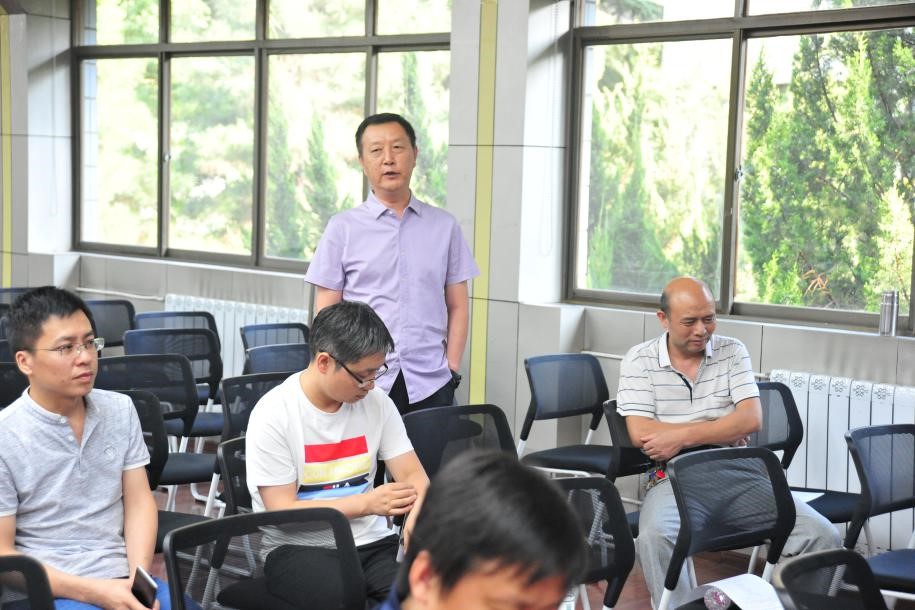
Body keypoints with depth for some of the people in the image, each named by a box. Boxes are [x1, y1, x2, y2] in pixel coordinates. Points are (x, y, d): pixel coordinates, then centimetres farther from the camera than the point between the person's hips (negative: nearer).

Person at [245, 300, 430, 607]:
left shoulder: (377, 403, 3)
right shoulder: (273, 415, -10)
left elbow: (414, 477, 3)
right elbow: (282, 512, -12)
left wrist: (415, 523, -20)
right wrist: (367, 504, -22)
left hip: (371, 544, 4)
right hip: (297, 549, -4)